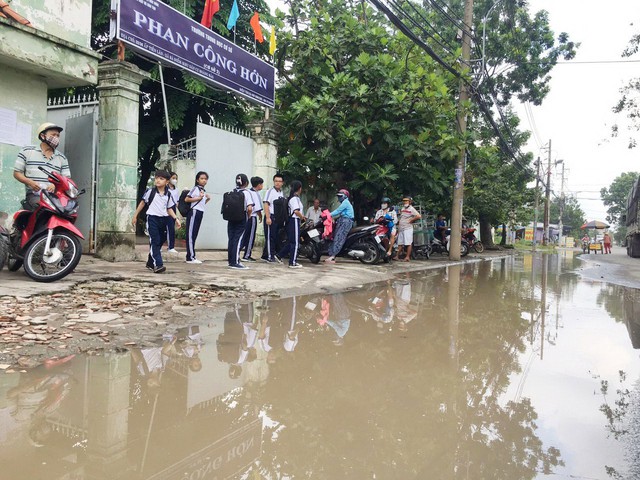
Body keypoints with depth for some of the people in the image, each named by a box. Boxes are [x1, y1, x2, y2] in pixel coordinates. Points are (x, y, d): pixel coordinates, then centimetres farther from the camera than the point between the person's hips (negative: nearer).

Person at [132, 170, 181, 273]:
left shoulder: (168, 195, 6)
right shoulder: (150, 191, -4)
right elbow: (142, 203, 5)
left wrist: (176, 218, 1)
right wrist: (135, 216, 5)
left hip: (163, 219, 5)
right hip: (152, 218, -5)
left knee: (160, 242, 11)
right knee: (154, 241, -12)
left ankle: (150, 263, 26)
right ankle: (158, 265, -17)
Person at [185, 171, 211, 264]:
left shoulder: (203, 190, 18)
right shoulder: (195, 188, -6)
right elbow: (186, 199, -13)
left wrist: (207, 199, 8)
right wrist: (199, 198, -15)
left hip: (200, 213, 8)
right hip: (194, 212, -8)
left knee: (194, 235, 9)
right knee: (191, 235, -6)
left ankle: (191, 256, 12)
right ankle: (190, 257, -6)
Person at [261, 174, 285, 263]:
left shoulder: (282, 193, 16)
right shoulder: (270, 191, -8)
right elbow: (266, 204, -14)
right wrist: (268, 218, -21)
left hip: (278, 218, 8)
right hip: (271, 217, -8)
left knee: (275, 238, 10)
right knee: (270, 237, -5)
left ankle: (265, 255, 18)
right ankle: (269, 256, -2)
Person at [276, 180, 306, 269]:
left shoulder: (292, 197, 15)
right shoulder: (295, 198, -15)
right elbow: (296, 211, -24)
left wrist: (301, 216, 7)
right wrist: (302, 217, -8)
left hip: (291, 221, 10)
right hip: (295, 221, -10)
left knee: (290, 241, 17)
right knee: (295, 243, -4)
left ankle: (279, 256, 21)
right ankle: (293, 263, 0)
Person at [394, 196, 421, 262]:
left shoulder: (411, 209, -8)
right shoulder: (402, 209, 18)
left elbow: (419, 216, -20)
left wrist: (411, 220, -14)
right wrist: (398, 224, 18)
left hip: (408, 228, -8)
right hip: (401, 228, 8)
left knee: (408, 243, -7)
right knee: (400, 243, 9)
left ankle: (408, 257, -7)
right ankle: (397, 256, 11)